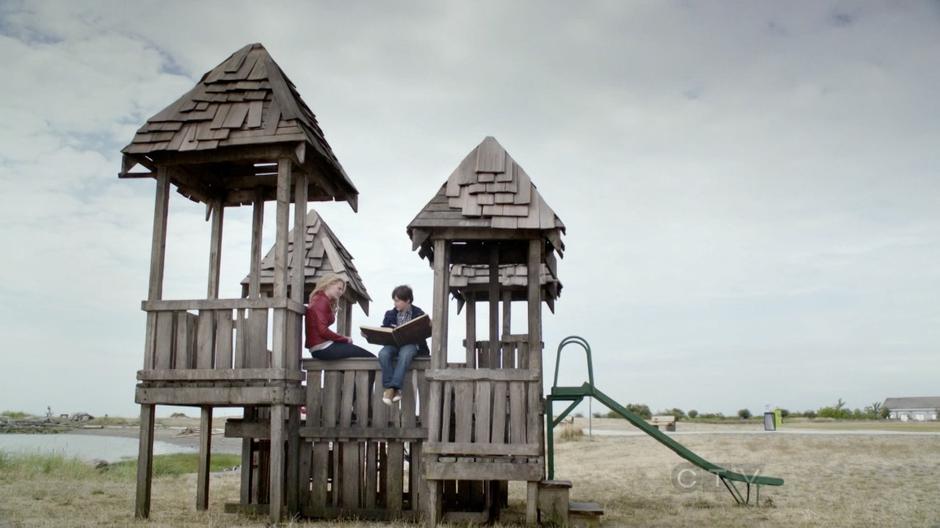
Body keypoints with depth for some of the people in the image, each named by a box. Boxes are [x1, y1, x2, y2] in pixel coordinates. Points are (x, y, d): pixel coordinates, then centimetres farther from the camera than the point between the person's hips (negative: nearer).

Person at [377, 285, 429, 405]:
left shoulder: (419, 314, 7)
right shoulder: (390, 314, 18)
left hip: (411, 344, -3)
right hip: (394, 343, 3)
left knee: (405, 353, -39)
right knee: (383, 354, -31)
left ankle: (392, 387, -40)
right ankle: (394, 389, -32)